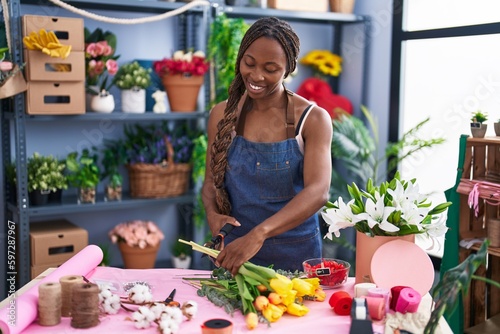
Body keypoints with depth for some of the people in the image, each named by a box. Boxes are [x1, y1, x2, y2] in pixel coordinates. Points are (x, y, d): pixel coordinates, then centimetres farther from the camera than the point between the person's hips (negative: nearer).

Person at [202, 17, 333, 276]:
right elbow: (211, 182, 7)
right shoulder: (222, 115, -1)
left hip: (296, 254, -2)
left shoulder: (313, 119, -10)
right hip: (236, 249, 2)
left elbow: (318, 191, -23)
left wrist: (259, 234, -37)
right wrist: (212, 213, -16)